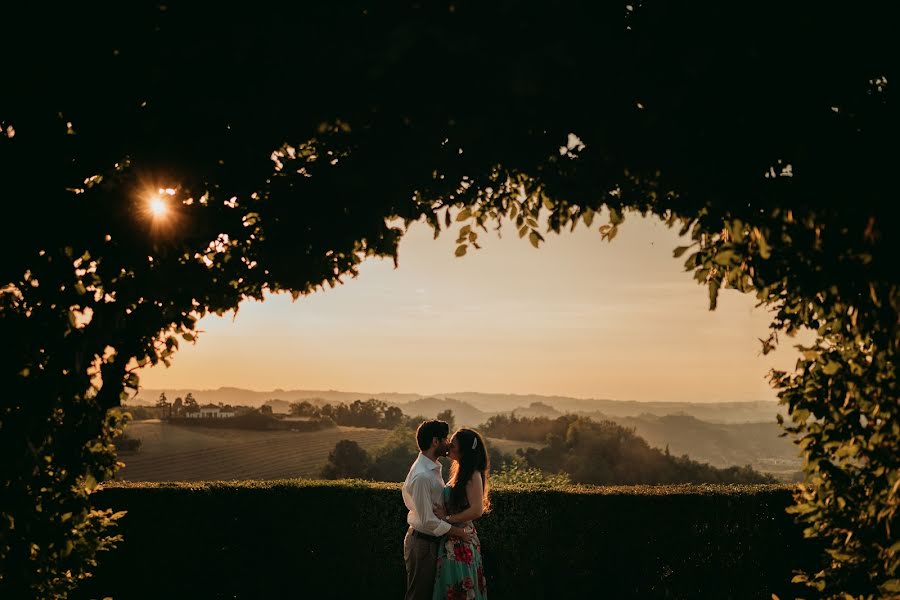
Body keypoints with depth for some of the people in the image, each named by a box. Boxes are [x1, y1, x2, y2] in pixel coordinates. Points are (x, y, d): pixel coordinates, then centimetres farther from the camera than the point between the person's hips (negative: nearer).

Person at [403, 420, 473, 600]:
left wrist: (450, 529, 1)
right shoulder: (422, 476, -27)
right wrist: (459, 532, -15)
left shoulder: (434, 468, 4)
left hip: (432, 540, 9)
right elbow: (428, 520, -25)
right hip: (422, 543, -9)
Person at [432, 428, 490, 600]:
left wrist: (447, 518, -18)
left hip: (461, 541, -8)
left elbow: (476, 511, -24)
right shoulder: (460, 472, 11)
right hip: (452, 540, 8)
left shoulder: (473, 475, -16)